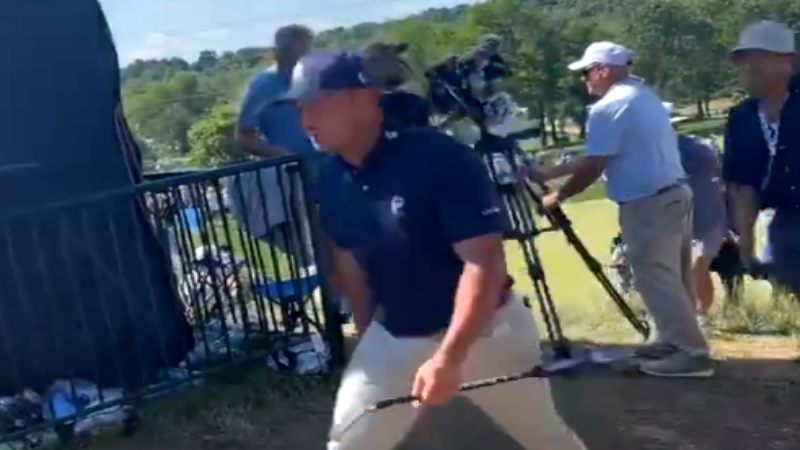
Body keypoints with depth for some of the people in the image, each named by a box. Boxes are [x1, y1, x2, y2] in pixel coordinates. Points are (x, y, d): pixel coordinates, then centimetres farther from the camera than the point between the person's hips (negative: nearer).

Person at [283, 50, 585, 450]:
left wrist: (449, 356, -31)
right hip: (393, 338, 5)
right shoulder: (331, 182, -6)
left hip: (483, 331, -4)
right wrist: (367, 339, 15)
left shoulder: (440, 158, -25)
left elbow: (485, 264, -27)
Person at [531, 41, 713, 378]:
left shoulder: (607, 108, -13)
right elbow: (595, 159, 19)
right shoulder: (644, 95, 18)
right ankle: (673, 340, 26)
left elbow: (592, 168, -16)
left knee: (657, 280, -5)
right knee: (672, 277, 16)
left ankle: (692, 353, -3)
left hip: (648, 204, -10)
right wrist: (547, 174, 18)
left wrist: (557, 197, -1)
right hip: (675, 194, 10)